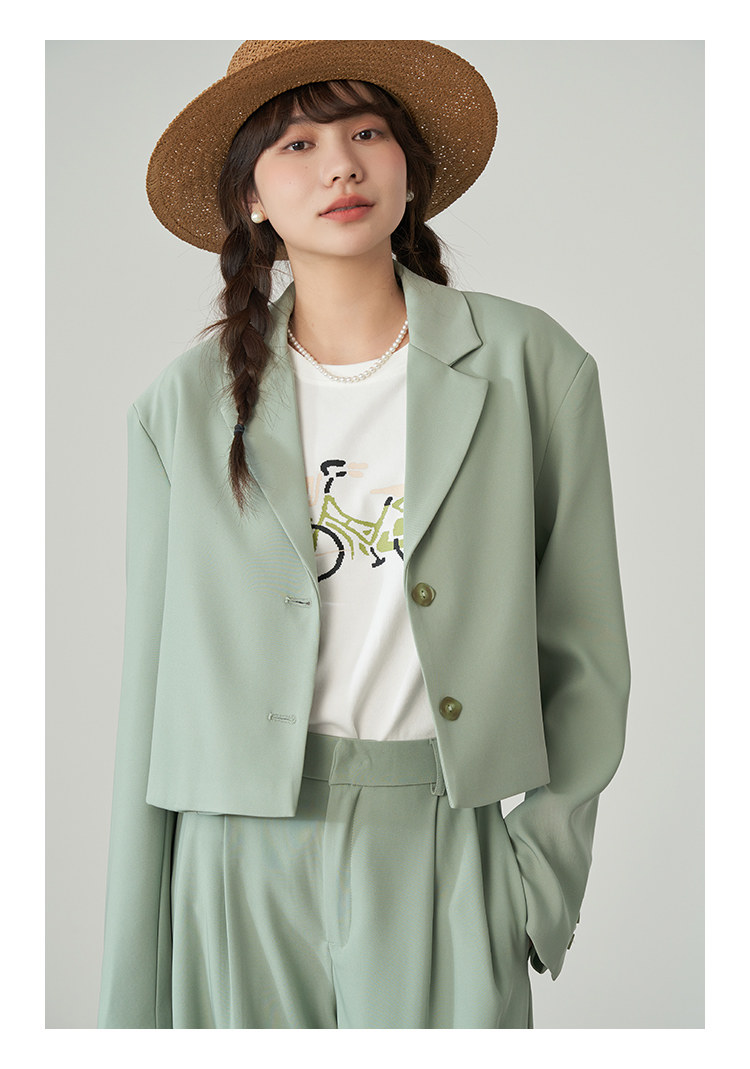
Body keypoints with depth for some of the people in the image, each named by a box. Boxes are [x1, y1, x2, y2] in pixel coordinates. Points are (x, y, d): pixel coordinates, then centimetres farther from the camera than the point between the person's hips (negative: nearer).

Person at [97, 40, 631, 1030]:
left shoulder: (530, 364, -1)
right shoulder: (186, 403, 1)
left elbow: (583, 649, 3)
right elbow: (153, 683, 2)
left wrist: (547, 865, -4)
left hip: (447, 858, 0)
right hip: (241, 859, 1)